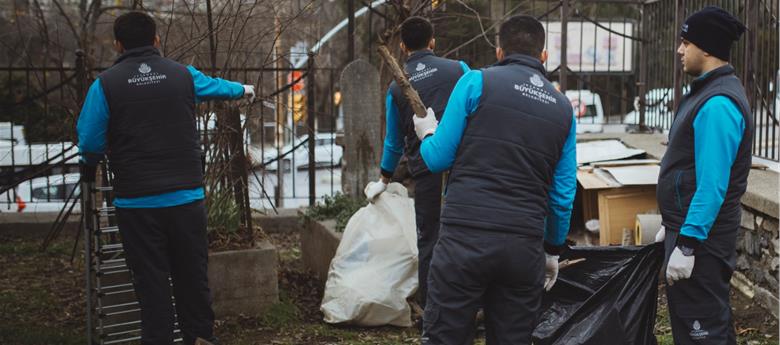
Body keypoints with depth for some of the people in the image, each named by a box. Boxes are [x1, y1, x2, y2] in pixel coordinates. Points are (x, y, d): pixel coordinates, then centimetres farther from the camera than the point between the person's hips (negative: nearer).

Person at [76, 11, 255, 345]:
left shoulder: (105, 84, -5)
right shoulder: (184, 76, 4)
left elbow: (89, 144, -7)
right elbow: (218, 86, 25)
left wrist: (89, 172, 16)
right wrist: (244, 90, 47)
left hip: (136, 202, -2)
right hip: (186, 196, 2)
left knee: (151, 281, 5)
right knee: (192, 277, 13)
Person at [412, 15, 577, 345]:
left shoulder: (476, 82, 0)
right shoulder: (563, 108, 12)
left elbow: (438, 159, 0)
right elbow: (564, 194, 13)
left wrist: (427, 134, 23)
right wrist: (553, 250, 26)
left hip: (466, 238, -3)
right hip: (525, 247, 4)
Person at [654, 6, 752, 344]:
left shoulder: (718, 104, -21)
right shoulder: (709, 91, 12)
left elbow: (712, 184, -25)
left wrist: (687, 244, -25)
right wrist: (672, 226, 21)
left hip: (700, 236, -10)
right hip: (690, 228, 10)